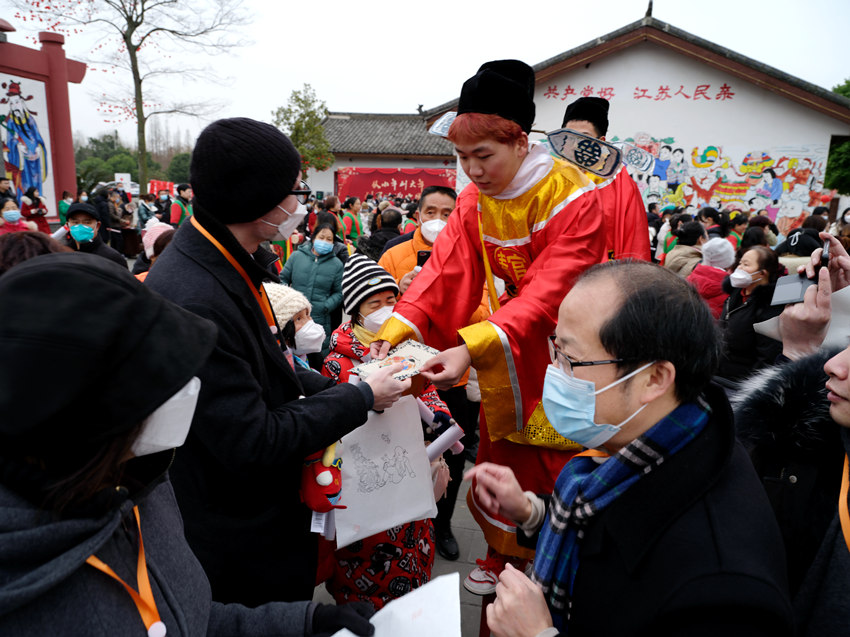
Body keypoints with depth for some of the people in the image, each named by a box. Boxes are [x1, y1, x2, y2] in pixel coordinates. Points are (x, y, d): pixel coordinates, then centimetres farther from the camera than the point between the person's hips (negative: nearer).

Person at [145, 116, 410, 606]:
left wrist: (331, 387, -2)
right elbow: (252, 444, -28)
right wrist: (361, 398, -19)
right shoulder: (191, 302, -32)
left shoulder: (230, 266, -1)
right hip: (239, 543, -8)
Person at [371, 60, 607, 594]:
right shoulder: (475, 201, -2)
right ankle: (506, 558, 40)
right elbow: (444, 270, -12)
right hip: (504, 360, 5)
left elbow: (548, 295, -31)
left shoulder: (572, 198, -21)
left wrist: (471, 348, -42)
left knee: (563, 471, 7)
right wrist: (397, 330, -27)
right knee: (500, 462, 16)